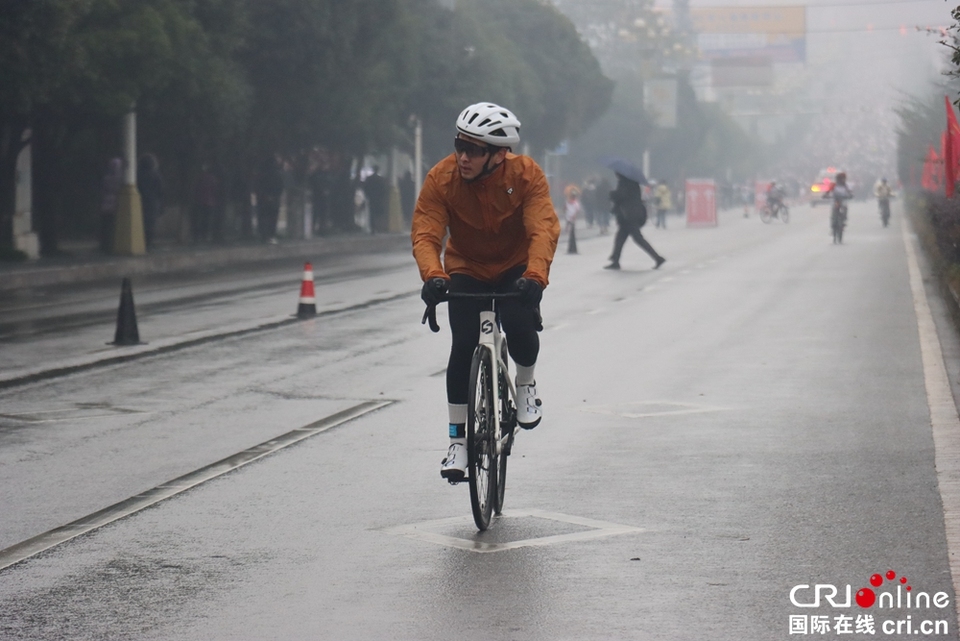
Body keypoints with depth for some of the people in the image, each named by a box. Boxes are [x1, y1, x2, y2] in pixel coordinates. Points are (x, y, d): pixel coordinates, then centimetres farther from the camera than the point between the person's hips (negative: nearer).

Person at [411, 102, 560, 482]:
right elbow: (425, 234, -29)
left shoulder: (526, 175, -25)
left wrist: (534, 276, -52)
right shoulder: (441, 179, -23)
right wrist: (433, 276, -49)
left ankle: (526, 383, 8)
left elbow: (544, 229, -34)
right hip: (466, 271, 1)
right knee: (463, 346, -14)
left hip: (516, 269, -1)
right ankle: (458, 439, -1)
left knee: (520, 330, -26)